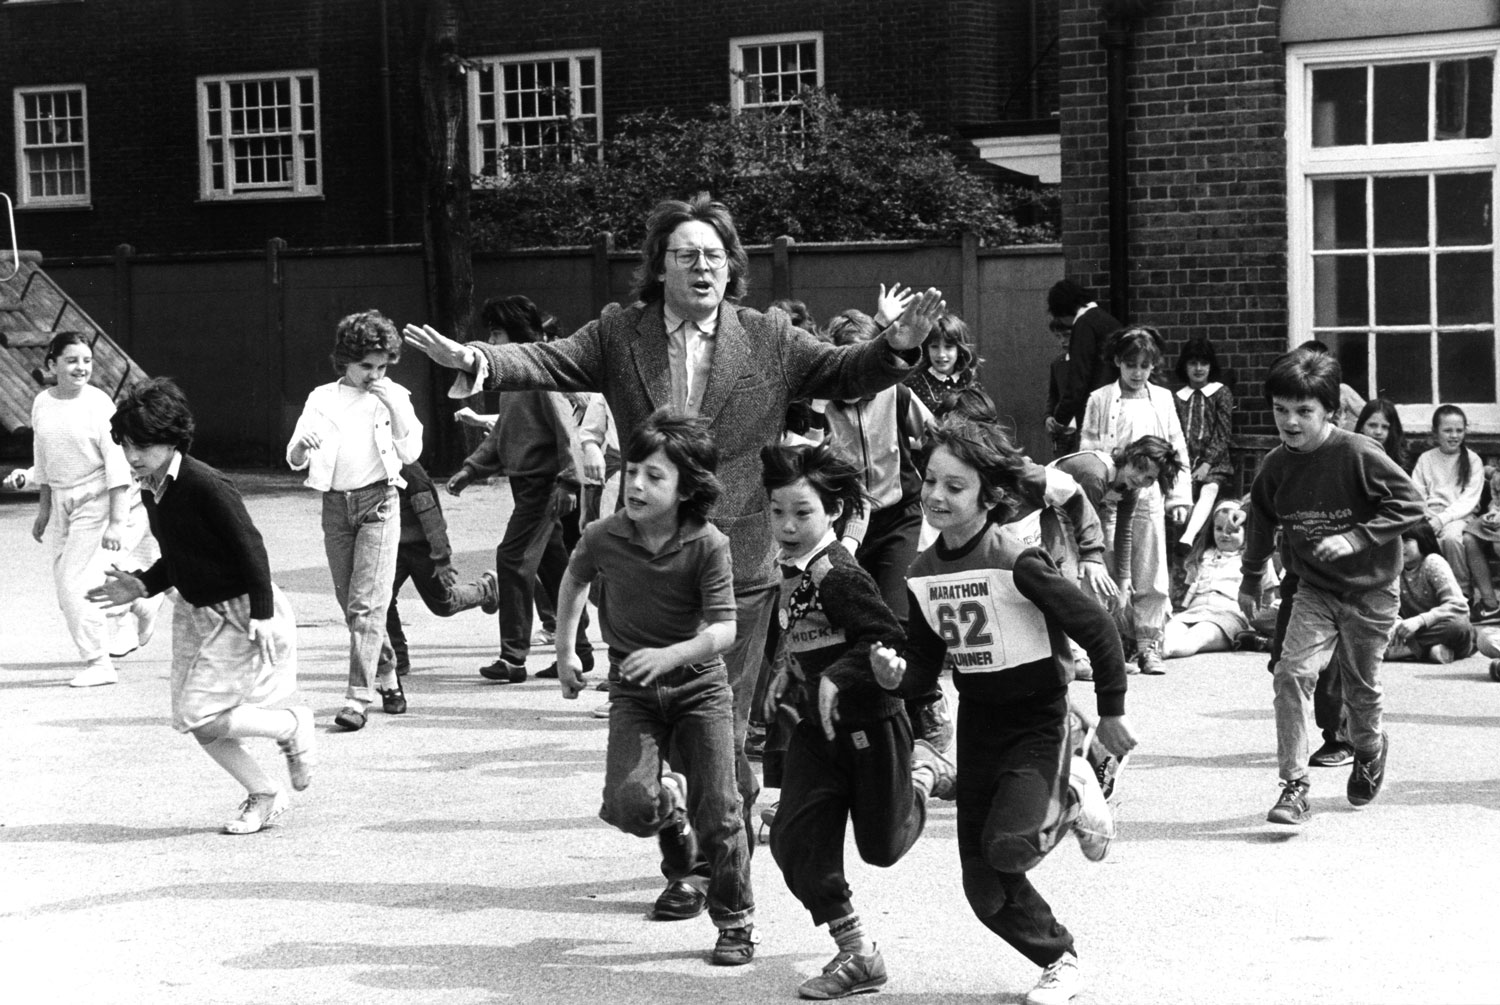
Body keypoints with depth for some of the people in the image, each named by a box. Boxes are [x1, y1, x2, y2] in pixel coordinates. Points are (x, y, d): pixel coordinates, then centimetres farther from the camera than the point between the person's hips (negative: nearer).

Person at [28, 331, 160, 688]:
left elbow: (117, 464, -15)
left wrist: (117, 522, -20)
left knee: (74, 580, -11)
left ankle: (98, 662, 0)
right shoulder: (42, 404, 3)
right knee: (64, 577, 8)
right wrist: (43, 508, 17)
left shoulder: (98, 404, -14)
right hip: (63, 500, 6)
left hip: (98, 500, -6)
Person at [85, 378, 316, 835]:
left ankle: (292, 725, 12)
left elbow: (251, 549, -22)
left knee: (202, 716, -12)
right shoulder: (153, 489, 4)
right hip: (194, 611, 9)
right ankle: (264, 795, 24)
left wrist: (262, 617, -23)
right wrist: (142, 586, 5)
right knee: (191, 719, 7)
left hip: (238, 612, -9)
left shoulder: (206, 486, -23)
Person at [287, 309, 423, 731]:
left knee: (367, 602, -11)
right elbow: (295, 460, 3)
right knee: (349, 601, 9)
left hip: (378, 502, -3)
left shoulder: (394, 396, 6)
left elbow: (410, 453, -3)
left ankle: (358, 696, -14)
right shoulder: (323, 398, 8)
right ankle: (386, 675, 28)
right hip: (335, 504, 3)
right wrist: (303, 444, -20)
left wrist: (393, 407, -12)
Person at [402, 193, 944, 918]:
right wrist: (474, 360, -22)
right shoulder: (620, 334, 5)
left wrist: (897, 345, -17)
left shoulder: (770, 340, 5)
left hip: (735, 564, -1)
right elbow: (548, 363, -4)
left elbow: (846, 375, 3)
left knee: (721, 720, 2)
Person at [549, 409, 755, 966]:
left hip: (699, 685, -2)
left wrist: (669, 655, -36)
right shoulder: (603, 537, -10)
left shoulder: (708, 545, -17)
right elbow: (574, 579, 14)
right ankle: (670, 806, 19)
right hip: (633, 692, 2)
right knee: (628, 804, -18)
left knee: (719, 812, -6)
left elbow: (723, 630, -19)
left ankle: (736, 921, 15)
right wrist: (566, 652, 17)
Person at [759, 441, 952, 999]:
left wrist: (835, 677, -31)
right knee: (795, 840, -4)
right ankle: (856, 955, 6)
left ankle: (924, 772, 36)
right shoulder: (793, 571, 5)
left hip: (869, 722, -8)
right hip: (817, 727, 8)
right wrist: (790, 676, 15)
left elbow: (890, 641, -28)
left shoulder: (838, 576, -22)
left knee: (881, 845, 7)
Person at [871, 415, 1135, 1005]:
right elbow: (925, 664, 6)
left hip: (1038, 722, -6)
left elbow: (1097, 630, -14)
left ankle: (1072, 799, 5)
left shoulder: (1018, 563, -20)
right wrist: (895, 670, -16)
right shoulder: (923, 574, 0)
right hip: (977, 726, 6)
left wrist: (1111, 713, -7)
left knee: (1006, 845, -28)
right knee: (987, 894, 5)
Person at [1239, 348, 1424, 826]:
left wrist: (1356, 538, -25)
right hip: (1313, 590, 3)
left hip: (1369, 589, -3)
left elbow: (1410, 503, -16)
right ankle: (1294, 786, -11)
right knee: (1292, 674, -16)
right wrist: (1250, 580, 22)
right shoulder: (1275, 466, -4)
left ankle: (1370, 751, 44)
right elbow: (1261, 522, 14)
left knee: (1360, 689, 10)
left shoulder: (1359, 454, -19)